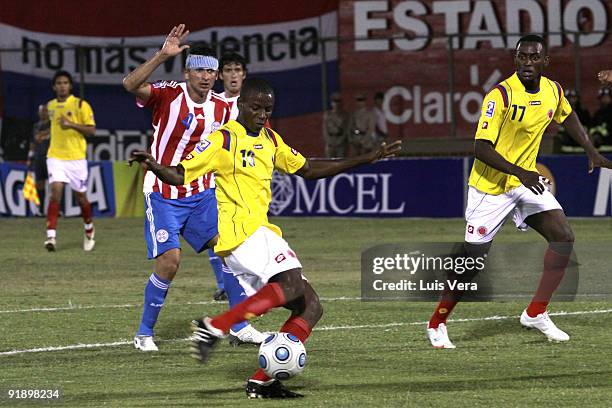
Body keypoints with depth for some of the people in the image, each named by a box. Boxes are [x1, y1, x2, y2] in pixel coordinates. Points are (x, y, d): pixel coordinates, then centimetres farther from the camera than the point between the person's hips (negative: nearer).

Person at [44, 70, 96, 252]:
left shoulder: (80, 105, -4)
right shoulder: (50, 106, 10)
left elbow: (91, 130, -9)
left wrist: (71, 125, -19)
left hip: (76, 157, -2)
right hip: (56, 157, 2)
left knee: (81, 197, 8)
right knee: (55, 192, -16)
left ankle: (89, 229, 35)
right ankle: (51, 235, -20)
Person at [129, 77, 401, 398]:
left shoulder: (270, 140, 20)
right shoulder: (224, 139, -4)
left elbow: (308, 170, 29)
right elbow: (178, 175, -7)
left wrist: (367, 159, 27)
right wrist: (153, 165, -29)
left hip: (260, 233, 9)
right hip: (240, 230, -9)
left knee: (310, 307, 1)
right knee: (291, 282, -31)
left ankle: (262, 381, -8)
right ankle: (213, 327, -34)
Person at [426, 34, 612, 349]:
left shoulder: (553, 91, -2)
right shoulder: (500, 95, -22)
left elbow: (568, 117, 23)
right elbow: (481, 148, -26)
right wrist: (520, 173, -36)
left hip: (528, 179, 6)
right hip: (491, 187, -6)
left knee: (564, 238, -9)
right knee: (473, 259, -5)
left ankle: (536, 313, 1)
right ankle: (437, 323, 13)